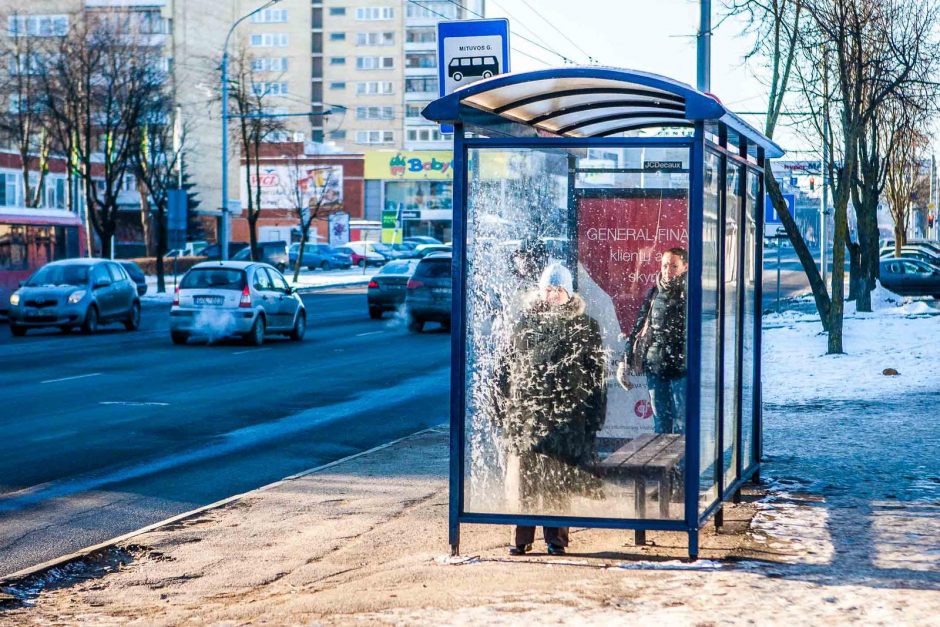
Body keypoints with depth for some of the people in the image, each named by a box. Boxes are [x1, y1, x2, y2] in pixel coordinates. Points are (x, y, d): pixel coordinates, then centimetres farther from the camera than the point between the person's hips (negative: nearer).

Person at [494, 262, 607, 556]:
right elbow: (506, 364, 12)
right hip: (526, 410, 2)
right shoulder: (525, 322, 10)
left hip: (565, 414, -2)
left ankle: (556, 536, 12)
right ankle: (522, 536, 11)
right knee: (525, 476, 3)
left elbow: (596, 373, 4)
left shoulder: (585, 326, 5)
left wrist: (593, 416, -2)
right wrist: (505, 407, 5)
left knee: (558, 477, 1)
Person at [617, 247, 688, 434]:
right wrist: (626, 362, 14)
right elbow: (638, 328, 16)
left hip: (682, 369, -5)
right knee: (660, 421, 12)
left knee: (682, 423, -2)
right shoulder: (654, 293, 11)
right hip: (655, 369, 5)